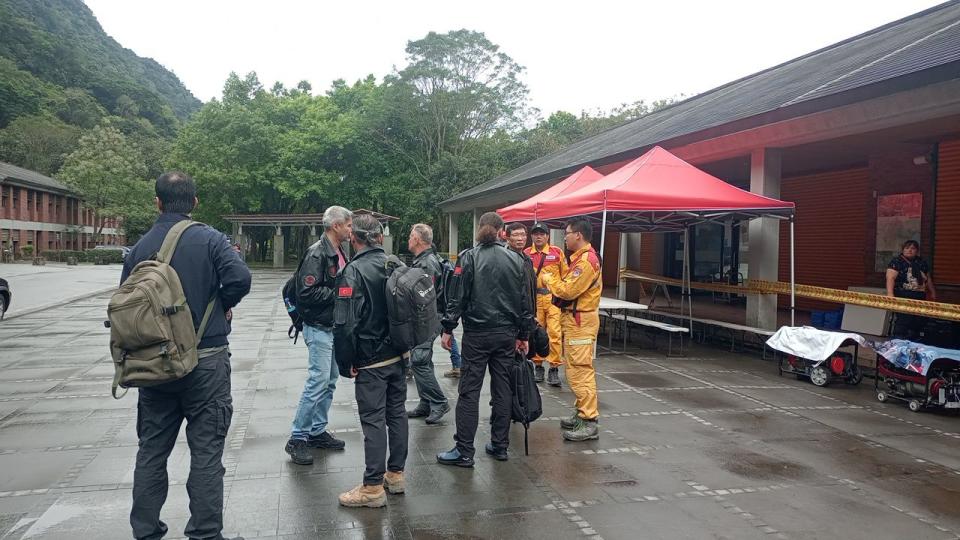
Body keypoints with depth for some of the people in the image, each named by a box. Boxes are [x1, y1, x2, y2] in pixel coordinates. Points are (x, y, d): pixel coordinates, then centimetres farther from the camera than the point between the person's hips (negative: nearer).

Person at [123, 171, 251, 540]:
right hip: (206, 360, -3)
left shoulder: (140, 248, 2)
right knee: (206, 451, 4)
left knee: (151, 450, 15)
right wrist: (224, 305, -3)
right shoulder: (209, 239, -8)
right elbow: (240, 278, -23)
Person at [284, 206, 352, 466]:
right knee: (318, 382, -8)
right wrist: (338, 294, -19)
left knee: (329, 382, 14)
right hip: (319, 329, -9)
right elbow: (306, 292, -24)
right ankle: (297, 439, 2)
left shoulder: (339, 254, 12)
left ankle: (317, 432, 25)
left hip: (334, 327, 9)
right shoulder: (317, 254, -17)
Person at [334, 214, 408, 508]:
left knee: (373, 420, -1)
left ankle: (373, 487, 6)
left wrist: (346, 363, -9)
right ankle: (395, 473, 26)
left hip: (371, 361, -7)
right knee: (396, 413, 15)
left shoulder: (354, 272, -16)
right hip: (399, 355, 7)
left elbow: (346, 324, -19)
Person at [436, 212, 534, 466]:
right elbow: (525, 300, 8)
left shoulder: (469, 257, -6)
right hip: (507, 334, 3)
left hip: (477, 333, -3)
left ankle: (464, 451, 2)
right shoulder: (516, 259, 4)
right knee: (503, 389, 11)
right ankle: (500, 446, 19)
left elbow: (457, 297, -8)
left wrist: (448, 329, 1)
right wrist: (523, 335, 15)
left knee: (469, 391, 0)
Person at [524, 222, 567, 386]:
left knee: (555, 333, -8)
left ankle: (554, 368, -1)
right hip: (533, 297, 2)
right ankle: (538, 366, 20)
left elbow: (565, 275, 6)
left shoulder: (557, 252, 3)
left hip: (553, 297, -2)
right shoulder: (526, 254, 7)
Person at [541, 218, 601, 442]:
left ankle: (589, 423, -7)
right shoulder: (581, 257, 17)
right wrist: (554, 280, 4)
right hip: (575, 318, 11)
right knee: (576, 369, 16)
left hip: (581, 321, -11)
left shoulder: (586, 260, -17)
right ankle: (582, 414, 24)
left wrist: (549, 278, -6)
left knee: (580, 371, -10)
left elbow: (568, 290, -20)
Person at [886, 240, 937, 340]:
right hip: (903, 297, -6)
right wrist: (890, 294, -26)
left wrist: (933, 293, 24)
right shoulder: (896, 261, -3)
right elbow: (890, 278, -14)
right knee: (903, 320, -15)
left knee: (918, 323, 3)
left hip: (919, 298, 6)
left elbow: (928, 279, 25)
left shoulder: (922, 263, 16)